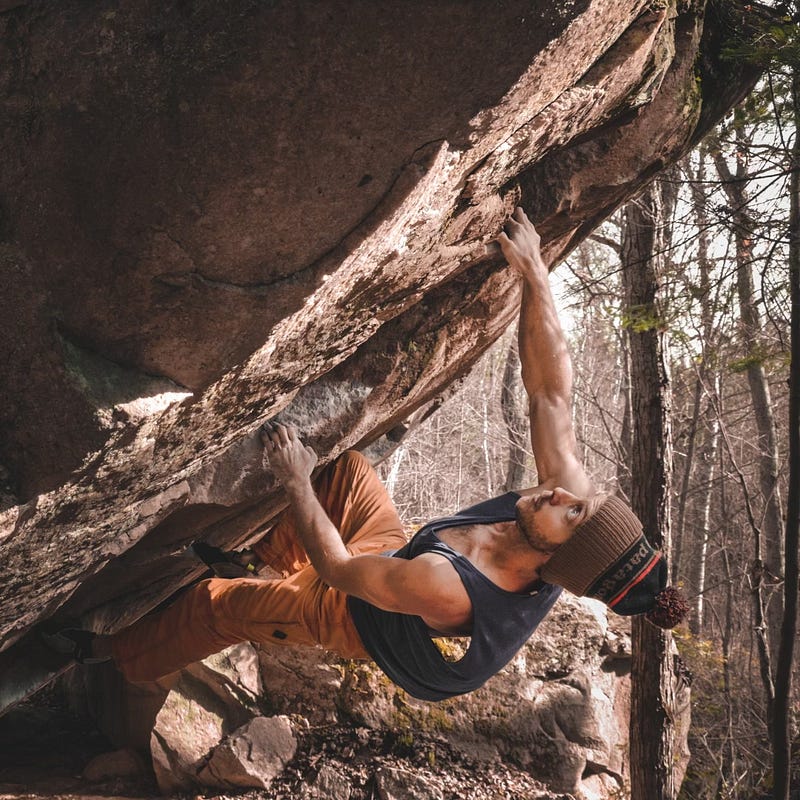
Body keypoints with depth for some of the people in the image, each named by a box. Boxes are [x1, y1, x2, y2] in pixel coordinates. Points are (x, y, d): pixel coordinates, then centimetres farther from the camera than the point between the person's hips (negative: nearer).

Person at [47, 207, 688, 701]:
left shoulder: (449, 590, -48)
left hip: (360, 616, -6)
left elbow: (337, 570, -34)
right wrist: (534, 272, -30)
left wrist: (296, 482, -27)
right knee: (348, 466, 12)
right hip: (400, 556, 6)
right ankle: (271, 550, 36)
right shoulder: (571, 488, -33)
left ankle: (115, 655, 37)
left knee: (216, 601, 6)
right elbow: (551, 391, -25)